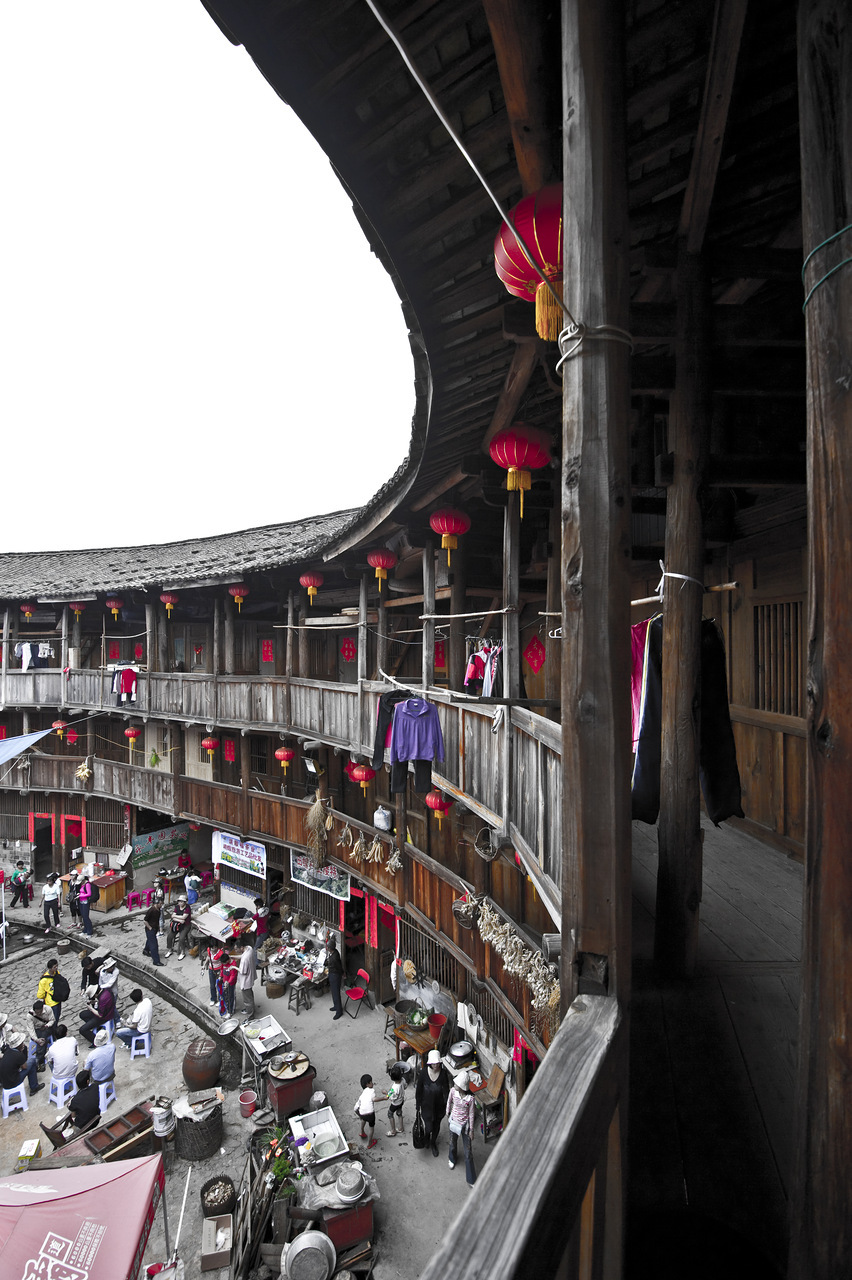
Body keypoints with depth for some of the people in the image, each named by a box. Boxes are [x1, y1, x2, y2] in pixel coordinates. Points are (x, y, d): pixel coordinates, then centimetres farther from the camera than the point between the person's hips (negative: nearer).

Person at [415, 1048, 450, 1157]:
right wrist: (418, 1106, -3)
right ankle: (427, 1137, 41)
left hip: (439, 1106, 1)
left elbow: (446, 1090, -7)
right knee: (429, 1128, 4)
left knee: (436, 1126, 19)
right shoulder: (423, 1074, -20)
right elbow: (418, 1091, -8)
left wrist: (447, 1105, -7)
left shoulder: (443, 1074, -18)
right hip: (426, 1106, -1)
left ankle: (433, 1143, 49)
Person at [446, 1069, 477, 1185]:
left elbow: (471, 1114, -16)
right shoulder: (453, 1091, -23)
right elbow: (449, 1101, 0)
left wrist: (471, 1130, -6)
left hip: (465, 1125, -3)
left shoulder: (470, 1098, -31)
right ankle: (452, 1159, 61)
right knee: (452, 1144, 28)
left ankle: (471, 1180, 25)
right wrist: (448, 1112, 16)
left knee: (468, 1153, 7)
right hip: (453, 1122, 3)